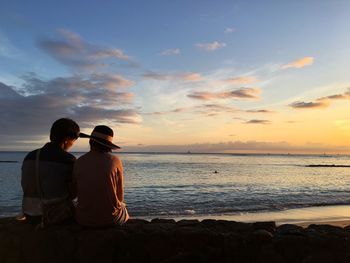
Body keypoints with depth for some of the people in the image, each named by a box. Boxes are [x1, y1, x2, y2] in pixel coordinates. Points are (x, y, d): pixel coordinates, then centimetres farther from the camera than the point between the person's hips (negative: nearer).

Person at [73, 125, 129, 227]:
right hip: (111, 219, -2)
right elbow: (120, 196, -5)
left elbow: (76, 192, 2)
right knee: (122, 207, 33)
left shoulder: (79, 162, -8)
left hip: (84, 219, 2)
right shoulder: (115, 161, -13)